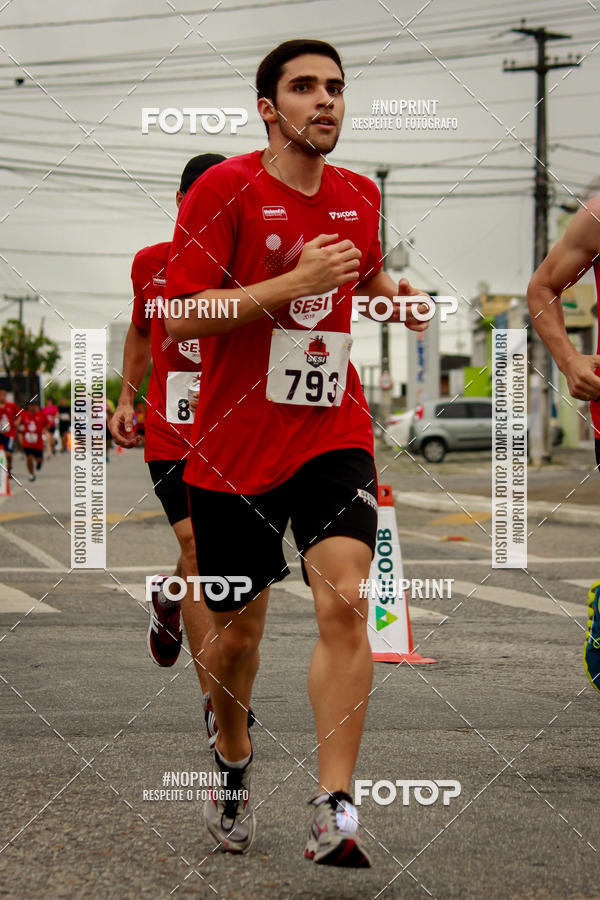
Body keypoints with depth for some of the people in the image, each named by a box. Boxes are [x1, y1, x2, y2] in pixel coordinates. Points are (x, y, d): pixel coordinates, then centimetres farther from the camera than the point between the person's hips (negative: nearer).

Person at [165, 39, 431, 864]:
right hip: (233, 447, -2)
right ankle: (235, 759, 39)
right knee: (237, 629, 9)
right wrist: (294, 282, -23)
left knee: (345, 601, -18)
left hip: (333, 435, 3)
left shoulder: (359, 197, 7)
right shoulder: (224, 189, -8)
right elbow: (181, 318, -15)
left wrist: (399, 297, 6)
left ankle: (333, 813, -17)